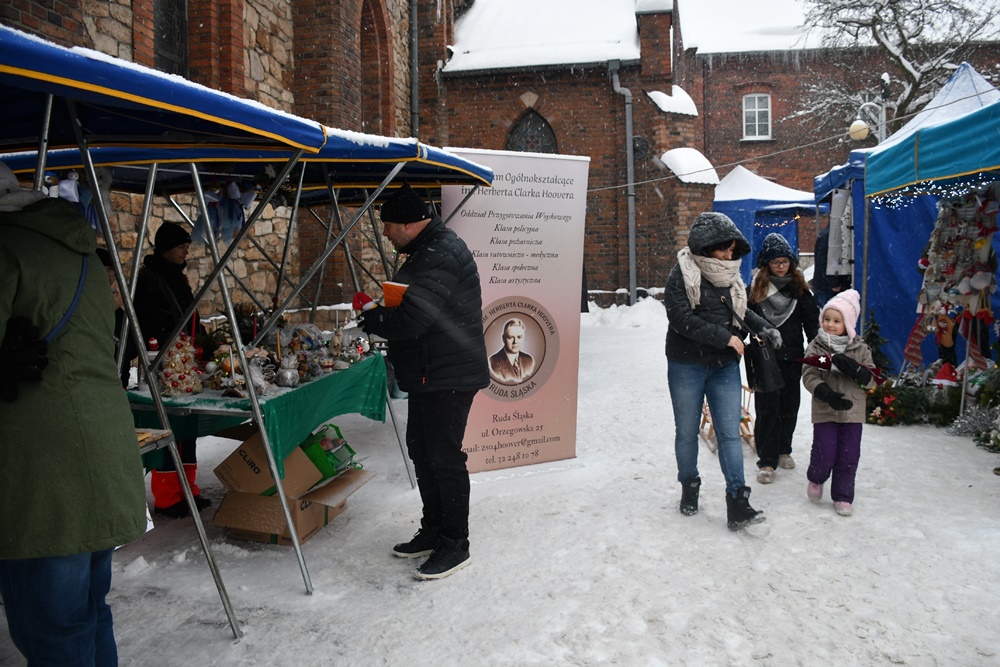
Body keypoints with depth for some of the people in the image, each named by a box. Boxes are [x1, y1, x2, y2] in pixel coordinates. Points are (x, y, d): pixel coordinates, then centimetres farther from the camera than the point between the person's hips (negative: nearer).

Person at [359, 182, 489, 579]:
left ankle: (455, 545, 12)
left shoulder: (441, 256, -21)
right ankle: (433, 531, 31)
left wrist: (370, 321, -10)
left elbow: (411, 320, -28)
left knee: (444, 457, -2)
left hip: (449, 378, -11)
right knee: (421, 451, 17)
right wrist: (376, 313, 2)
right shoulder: (425, 251, 15)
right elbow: (407, 308, 21)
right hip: (428, 375, 11)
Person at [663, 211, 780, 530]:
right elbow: (682, 319, -21)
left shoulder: (731, 276, 7)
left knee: (730, 433, -1)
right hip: (687, 366, -4)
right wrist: (725, 337, -20)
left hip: (725, 366, 4)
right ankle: (689, 488, 31)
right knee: (687, 432, 11)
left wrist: (762, 326, 3)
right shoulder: (682, 274, -12)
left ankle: (738, 504, 0)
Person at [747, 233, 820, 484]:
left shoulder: (800, 289, 5)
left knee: (789, 406, 12)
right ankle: (766, 461, 1)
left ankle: (783, 450, 31)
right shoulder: (755, 289, -1)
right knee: (767, 408, -5)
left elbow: (812, 323, 7)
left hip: (792, 357, 3)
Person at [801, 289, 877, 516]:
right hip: (824, 410, -2)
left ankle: (843, 496, 21)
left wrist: (853, 369, -21)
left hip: (853, 411, 2)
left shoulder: (860, 348, 2)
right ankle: (816, 479, 29)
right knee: (824, 453, -4)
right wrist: (826, 393, -27)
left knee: (849, 456, 6)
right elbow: (809, 375, -10)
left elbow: (871, 379, -1)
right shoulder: (816, 347, -3)